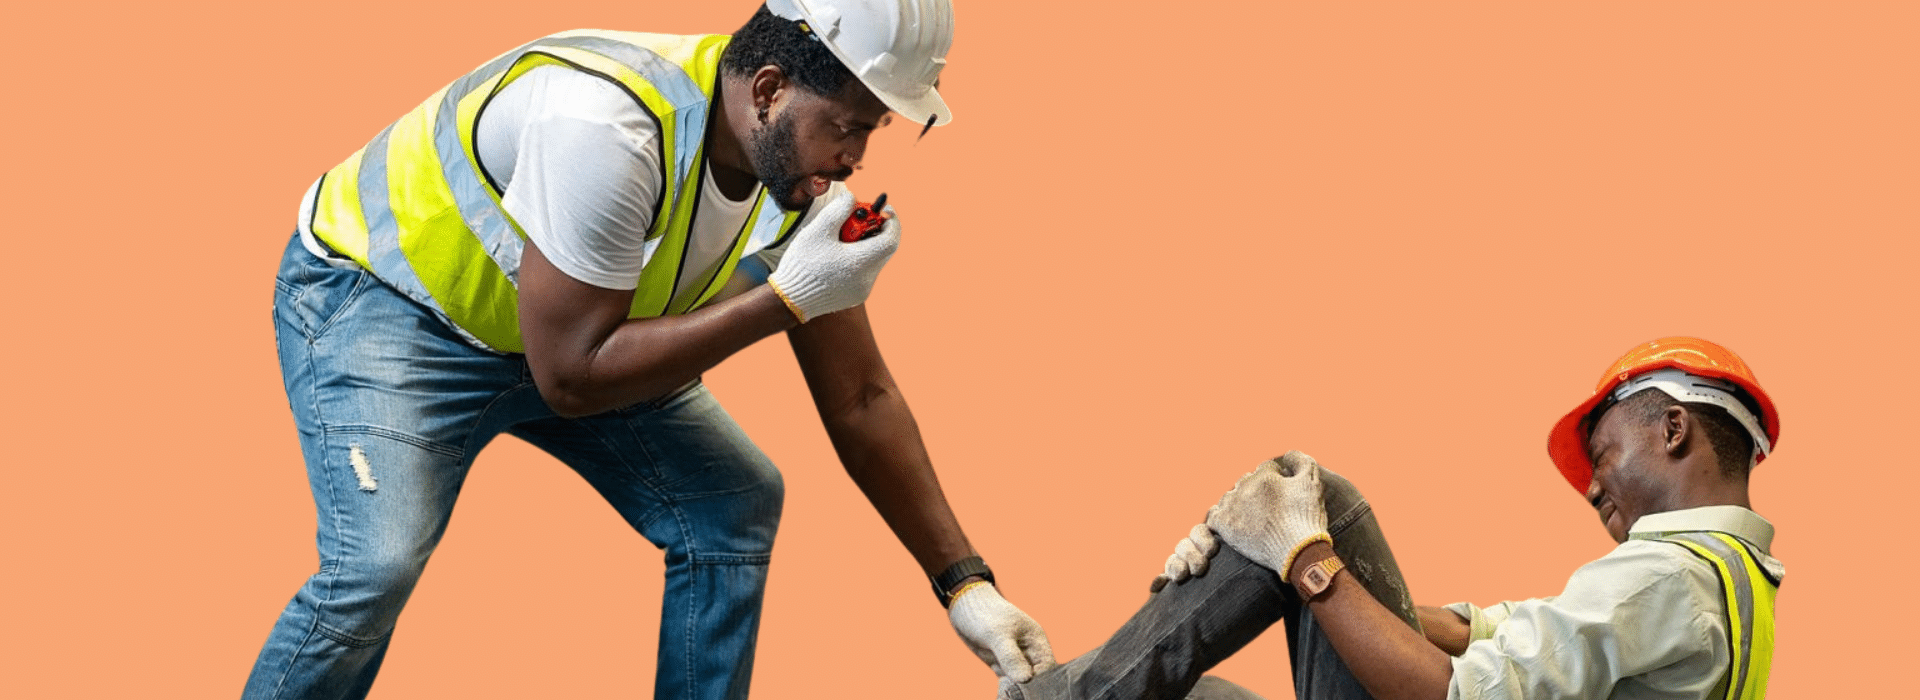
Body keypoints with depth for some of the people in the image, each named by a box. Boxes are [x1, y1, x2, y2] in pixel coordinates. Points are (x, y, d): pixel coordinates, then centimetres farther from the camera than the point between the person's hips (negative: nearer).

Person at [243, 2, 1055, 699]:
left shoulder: (801, 173, -13)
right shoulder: (606, 127, -38)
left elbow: (859, 399, -3)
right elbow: (569, 377, -33)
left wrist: (964, 583, -6)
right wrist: (784, 298, -34)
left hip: (548, 327, 8)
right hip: (378, 294, -7)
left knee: (737, 503, 0)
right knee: (376, 564, -28)